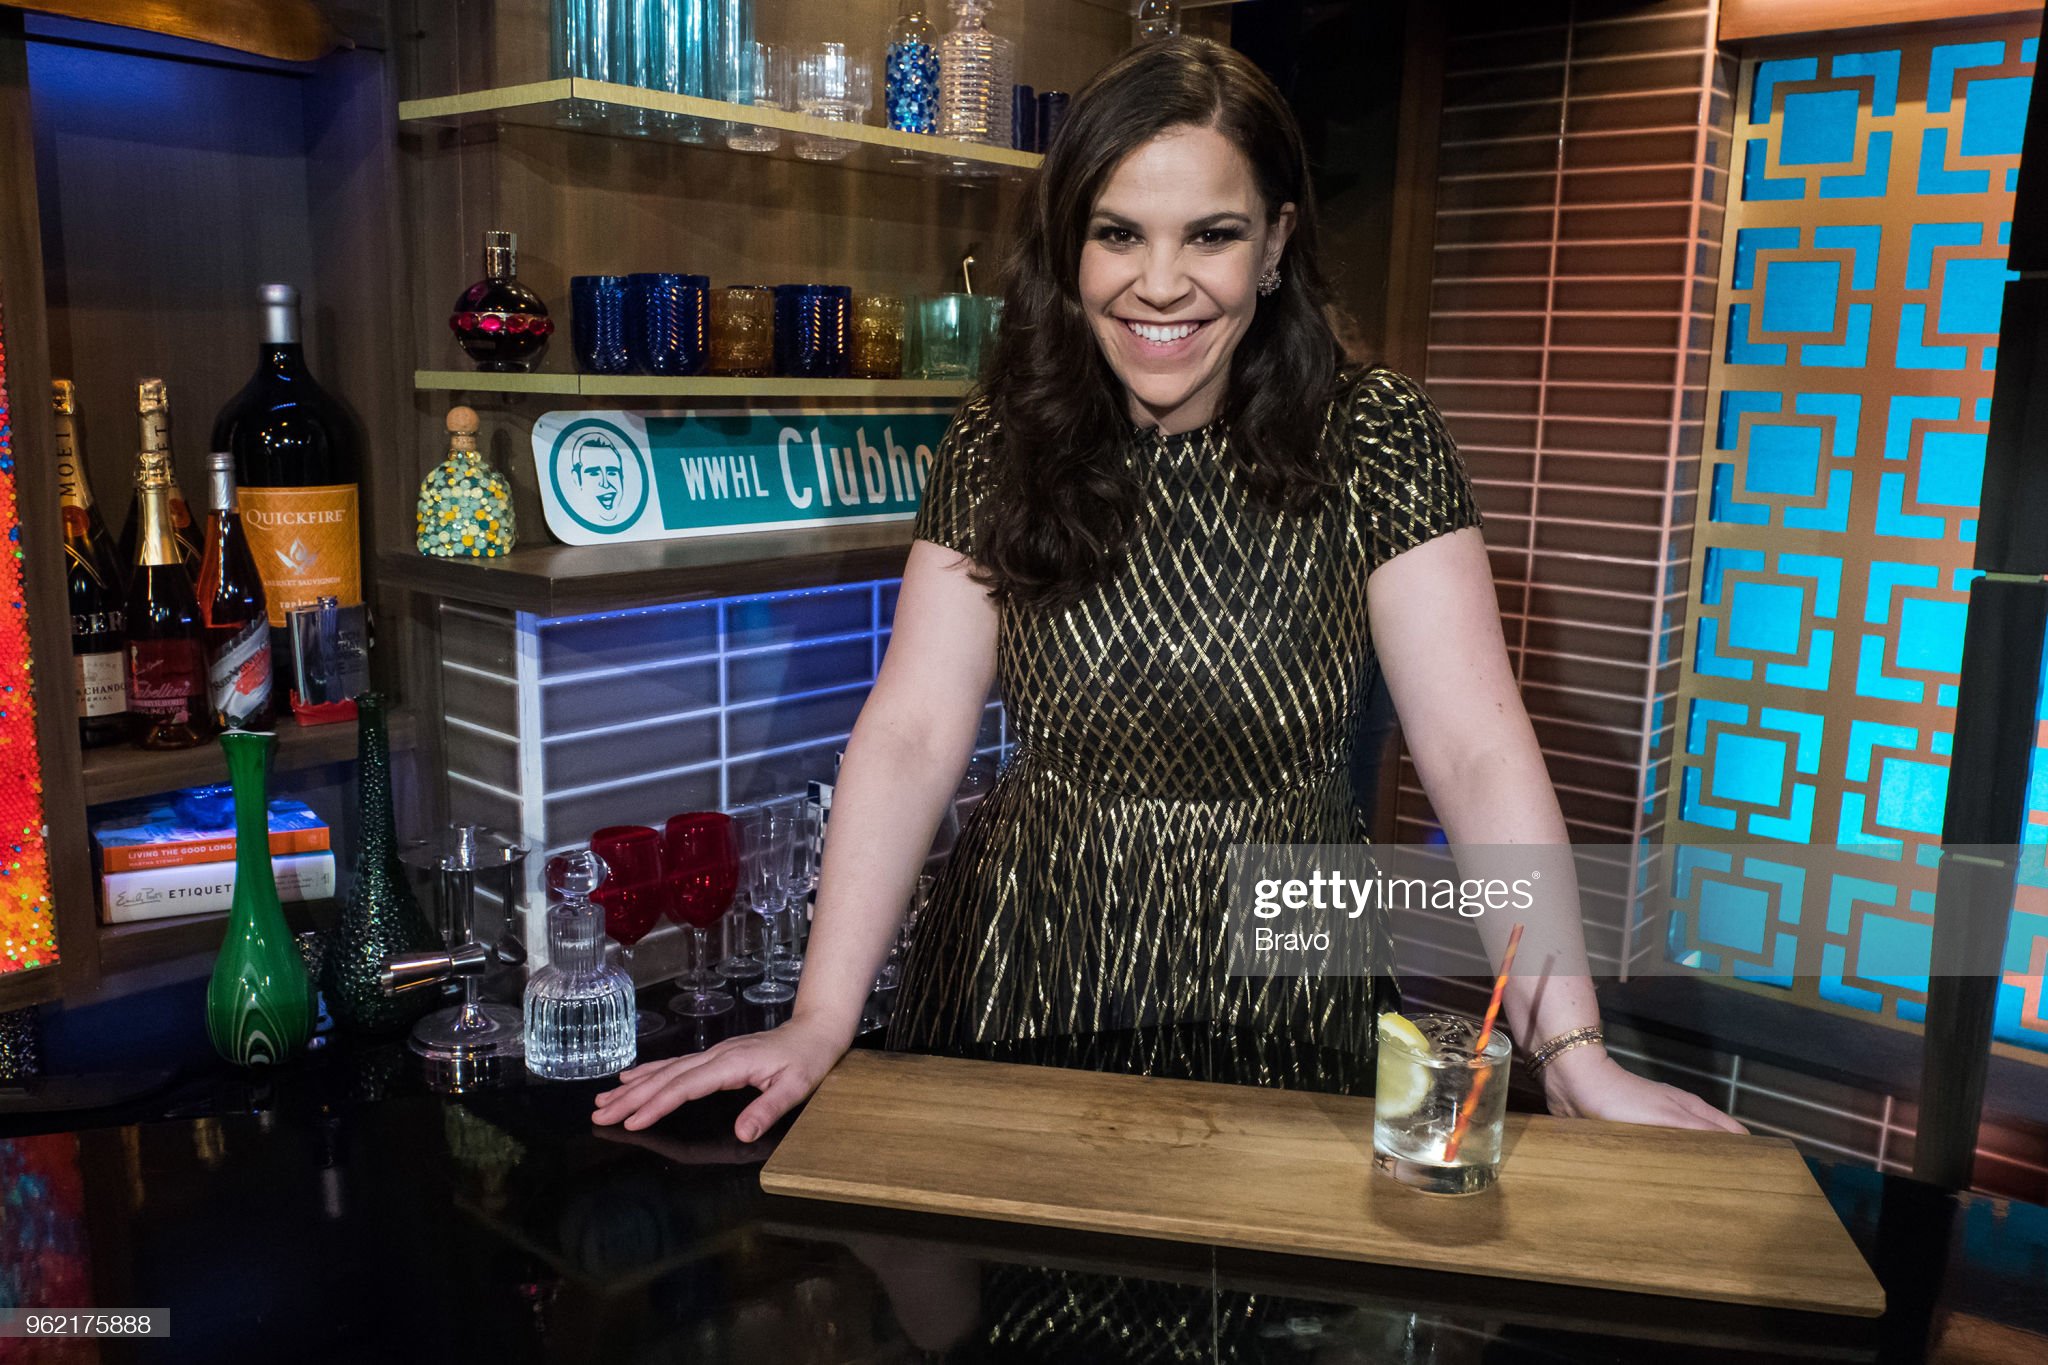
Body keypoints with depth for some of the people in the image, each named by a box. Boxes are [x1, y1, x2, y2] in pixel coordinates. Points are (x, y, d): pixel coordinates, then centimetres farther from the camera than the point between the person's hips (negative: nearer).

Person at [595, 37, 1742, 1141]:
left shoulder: (1371, 439, -10)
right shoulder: (996, 449, -6)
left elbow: (1476, 750, -15)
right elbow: (913, 734, -11)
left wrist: (1575, 1048, -21)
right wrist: (822, 1019, -19)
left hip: (1276, 993, -1)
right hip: (1024, 988, 2)